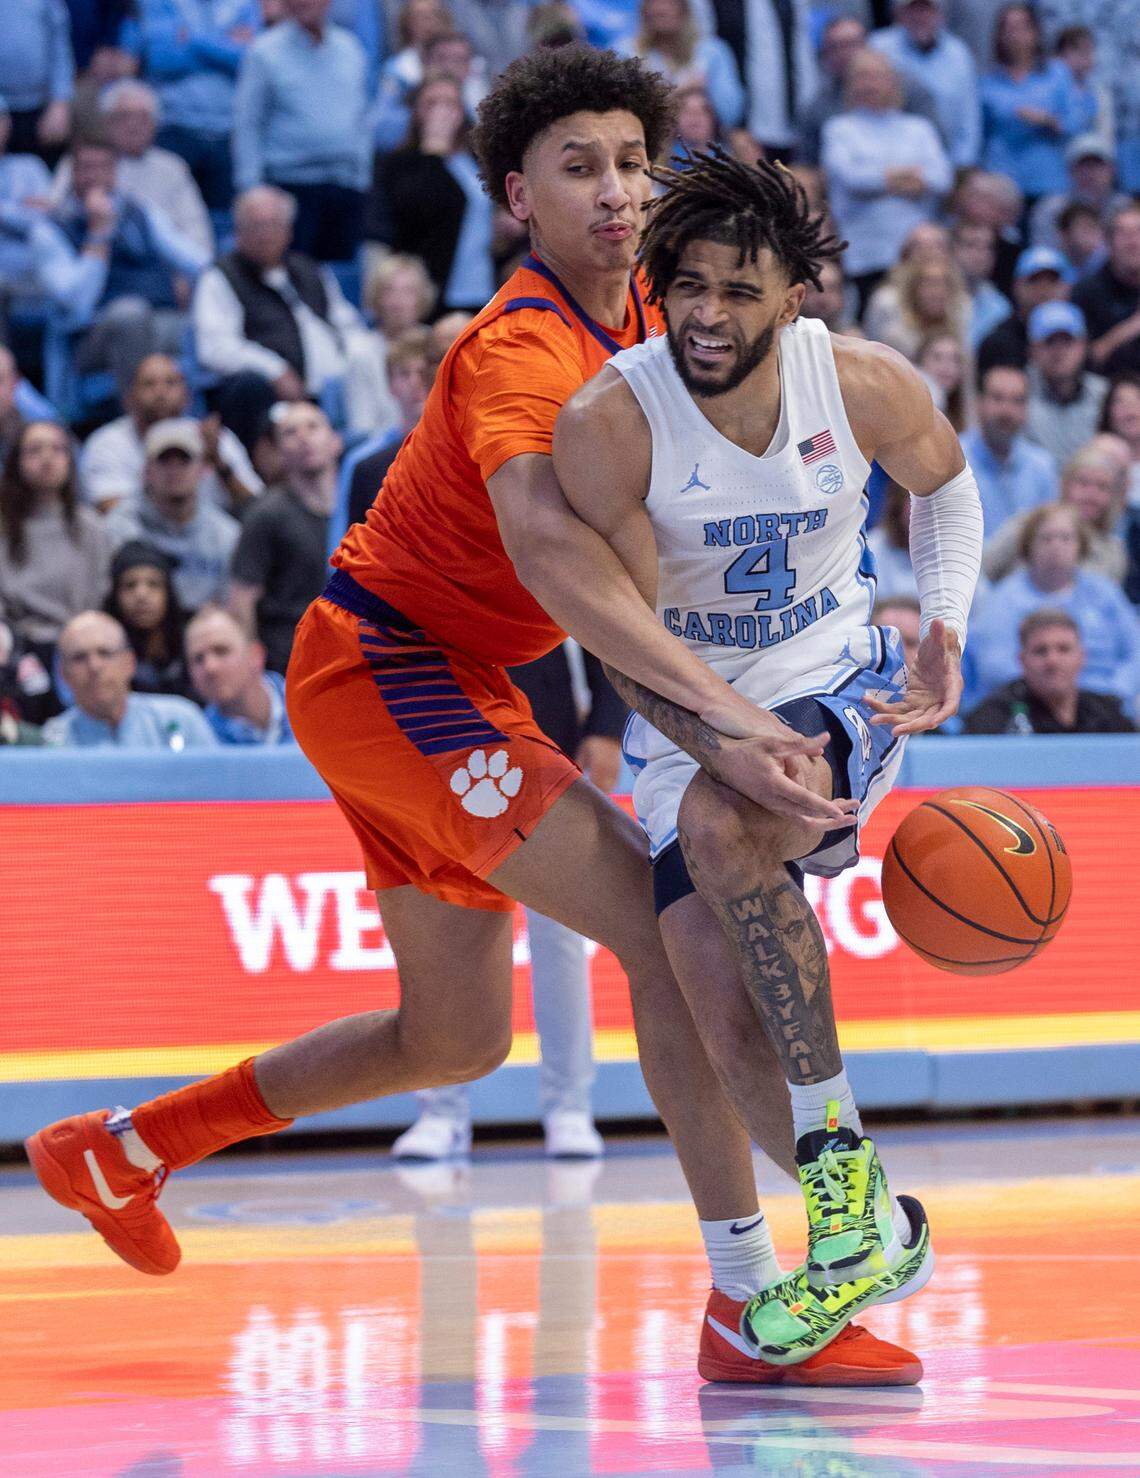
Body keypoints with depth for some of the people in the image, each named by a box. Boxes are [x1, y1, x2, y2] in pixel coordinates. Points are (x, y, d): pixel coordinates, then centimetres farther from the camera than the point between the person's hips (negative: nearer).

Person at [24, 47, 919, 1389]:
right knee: (665, 923, -21)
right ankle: (750, 1311, -24)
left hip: (457, 679, 10)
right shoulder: (525, 346, -24)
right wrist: (720, 708, -52)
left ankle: (118, 1150, 33)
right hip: (381, 665, -10)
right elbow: (547, 545, -42)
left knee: (453, 1042, 19)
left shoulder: (643, 327, 6)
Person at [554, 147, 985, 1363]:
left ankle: (843, 1167, -27)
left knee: (722, 829, -35)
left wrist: (946, 630, -5)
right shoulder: (606, 425, -21)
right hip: (691, 718, 1)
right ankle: (873, 1230, 16)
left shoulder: (865, 385, -15)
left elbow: (944, 482, 10)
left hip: (839, 686, -1)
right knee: (729, 1052, -12)